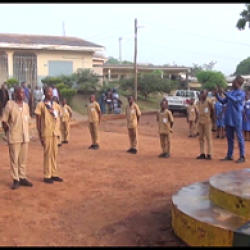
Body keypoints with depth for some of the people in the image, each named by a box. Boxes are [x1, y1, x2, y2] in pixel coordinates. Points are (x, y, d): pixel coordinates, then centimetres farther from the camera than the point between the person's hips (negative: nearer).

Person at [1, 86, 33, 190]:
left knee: (23, 159, 10)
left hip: (25, 137, 5)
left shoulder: (26, 105, 7)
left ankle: (22, 178, 20)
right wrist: (9, 133, -1)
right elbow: (4, 121, -5)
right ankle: (16, 180, 10)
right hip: (14, 137, -5)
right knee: (14, 159, 2)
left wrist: (25, 132, 9)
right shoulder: (10, 104, -8)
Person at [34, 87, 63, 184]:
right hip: (46, 133, -5)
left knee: (54, 153, 9)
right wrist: (39, 135, -8)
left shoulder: (56, 105, 12)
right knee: (48, 154, -2)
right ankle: (47, 176, 5)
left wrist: (58, 131, 13)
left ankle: (54, 174, 17)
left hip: (55, 132, 6)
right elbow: (38, 121, -5)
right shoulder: (41, 105, -5)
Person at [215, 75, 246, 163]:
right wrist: (217, 94, 2)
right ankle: (229, 155, 20)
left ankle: (242, 157, 6)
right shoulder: (230, 92, 12)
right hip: (228, 118, 7)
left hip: (237, 119, -7)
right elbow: (223, 101, 14)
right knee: (229, 138, 12)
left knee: (239, 137, -1)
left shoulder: (242, 93, -8)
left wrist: (225, 92, -26)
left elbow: (235, 100, -25)